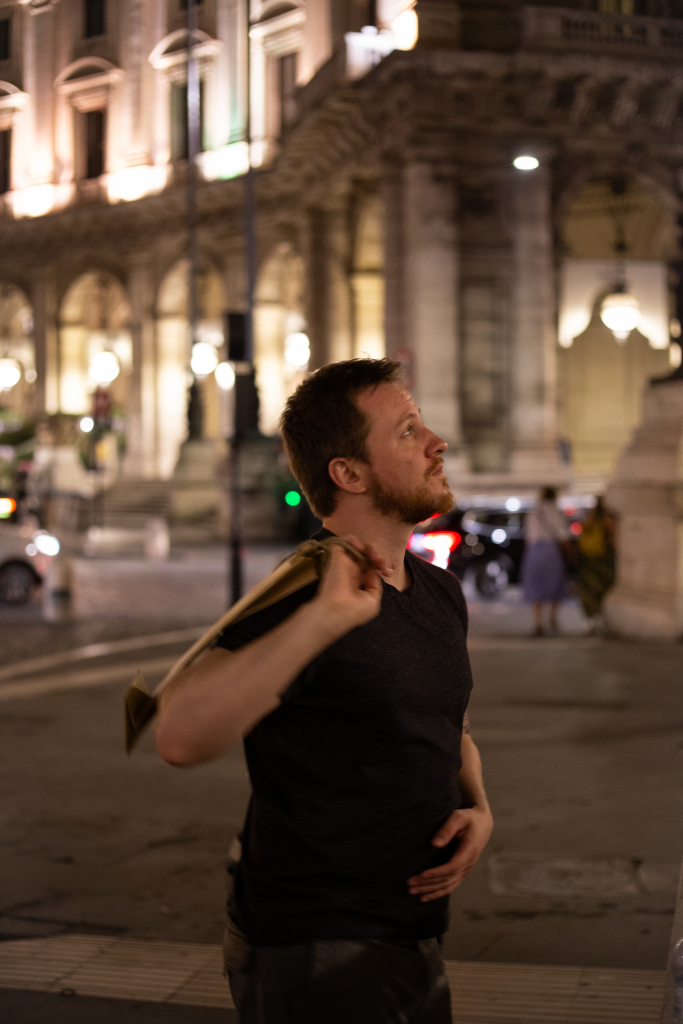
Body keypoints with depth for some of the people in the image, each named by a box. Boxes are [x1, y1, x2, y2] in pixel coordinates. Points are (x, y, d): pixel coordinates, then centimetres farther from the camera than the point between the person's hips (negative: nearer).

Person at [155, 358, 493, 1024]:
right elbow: (181, 736, -37)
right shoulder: (299, 602, -20)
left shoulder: (440, 594, 7)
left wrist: (478, 808, 2)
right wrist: (322, 618, -44)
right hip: (314, 957, -8)